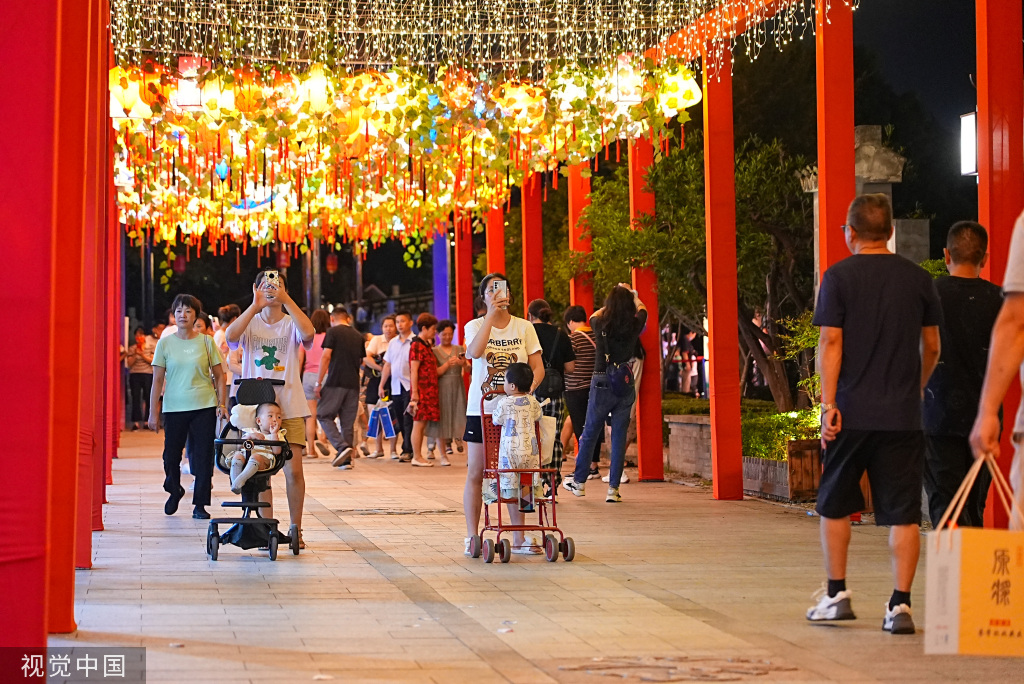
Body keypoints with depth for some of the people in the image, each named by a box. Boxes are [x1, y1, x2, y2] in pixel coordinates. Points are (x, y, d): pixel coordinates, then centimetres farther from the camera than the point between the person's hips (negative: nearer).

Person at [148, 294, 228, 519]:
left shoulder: (206, 342, 4)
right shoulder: (165, 343, 4)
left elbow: (219, 376, 8)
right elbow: (157, 380, 3)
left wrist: (221, 404, -2)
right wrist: (153, 412, -1)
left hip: (204, 408, 0)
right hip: (174, 408, 0)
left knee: (203, 457, -1)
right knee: (171, 455, 4)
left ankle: (200, 505, 9)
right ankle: (174, 491, 33)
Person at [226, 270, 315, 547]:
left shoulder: (291, 324, 3)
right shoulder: (250, 323, 6)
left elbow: (308, 332, -20)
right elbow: (230, 336, -16)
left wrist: (286, 300, -24)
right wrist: (255, 306, -24)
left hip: (290, 408, -1)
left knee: (293, 469, -6)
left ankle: (295, 529, 6)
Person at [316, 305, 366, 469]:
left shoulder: (333, 332, -2)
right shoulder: (358, 336, 14)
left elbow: (326, 357, -8)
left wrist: (319, 382, -6)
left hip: (335, 382, -5)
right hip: (353, 384, 5)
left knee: (324, 415, 3)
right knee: (348, 422, 9)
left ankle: (342, 447, -16)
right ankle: (346, 460, 6)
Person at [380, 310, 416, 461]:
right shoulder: (393, 342, 13)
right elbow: (387, 365, 18)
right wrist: (381, 385, 15)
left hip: (409, 386, -6)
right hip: (395, 387, 6)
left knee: (408, 419, -8)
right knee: (399, 420, 8)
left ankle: (407, 451, -5)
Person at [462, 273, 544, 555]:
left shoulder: (524, 327, 6)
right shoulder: (475, 326, 2)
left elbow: (538, 366, 4)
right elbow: (475, 352, -20)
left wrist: (530, 385, -17)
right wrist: (492, 314, -22)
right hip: (481, 408, -1)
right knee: (476, 473, 0)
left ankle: (519, 537, 9)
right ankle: (472, 537, 6)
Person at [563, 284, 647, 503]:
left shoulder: (602, 325, -8)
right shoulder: (634, 326, -5)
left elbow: (594, 315, 18)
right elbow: (642, 309, 18)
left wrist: (611, 302, 30)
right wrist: (631, 294, 35)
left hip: (602, 383, -1)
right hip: (625, 385, 1)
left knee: (590, 432, 12)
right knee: (619, 436, 5)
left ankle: (579, 481, 24)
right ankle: (613, 488, 4)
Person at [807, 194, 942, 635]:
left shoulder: (839, 276, -2)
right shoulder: (918, 278, 6)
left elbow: (830, 342, -9)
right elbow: (931, 346, 13)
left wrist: (828, 404, -8)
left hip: (852, 413, -1)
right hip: (903, 414, 2)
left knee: (835, 505, 14)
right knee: (903, 513, 2)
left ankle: (836, 594, 18)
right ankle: (900, 605, -2)